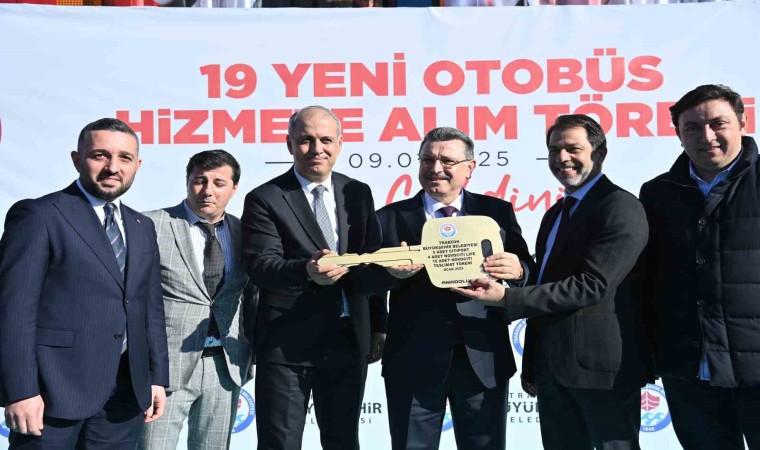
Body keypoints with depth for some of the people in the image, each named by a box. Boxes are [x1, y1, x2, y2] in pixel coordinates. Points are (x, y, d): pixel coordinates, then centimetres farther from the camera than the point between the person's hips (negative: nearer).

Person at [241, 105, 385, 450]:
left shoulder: (358, 193, 8)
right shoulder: (264, 199, -5)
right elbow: (261, 266, -16)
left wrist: (377, 325, 13)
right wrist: (306, 270, -35)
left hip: (349, 339, 4)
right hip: (287, 342, -4)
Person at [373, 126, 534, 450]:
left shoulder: (497, 212, 6)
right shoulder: (390, 218, 3)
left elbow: (524, 270, 2)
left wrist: (518, 271, -21)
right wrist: (392, 273, -26)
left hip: (484, 359, 1)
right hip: (413, 362, -1)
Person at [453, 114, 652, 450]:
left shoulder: (620, 207, -11)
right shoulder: (555, 214, 16)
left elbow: (593, 284, -21)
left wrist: (507, 298, -24)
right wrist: (531, 365, 17)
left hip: (602, 366, -8)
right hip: (552, 369, 8)